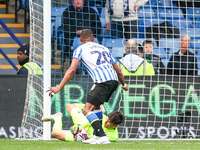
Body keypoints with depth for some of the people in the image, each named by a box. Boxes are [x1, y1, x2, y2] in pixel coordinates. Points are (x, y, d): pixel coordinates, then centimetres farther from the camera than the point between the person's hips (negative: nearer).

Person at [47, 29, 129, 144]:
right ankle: (97, 136, 24)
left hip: (102, 81, -7)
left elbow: (72, 70, 0)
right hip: (114, 80, 7)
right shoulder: (104, 48, 29)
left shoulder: (80, 49, 13)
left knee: (87, 110, -8)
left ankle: (102, 137, -23)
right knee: (96, 106, 27)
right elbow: (118, 71, 31)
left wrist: (59, 88, -1)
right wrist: (124, 84, 49)